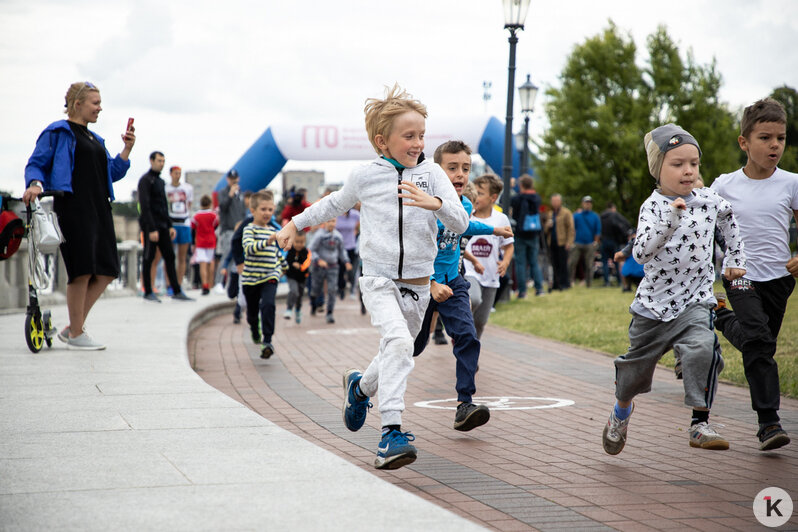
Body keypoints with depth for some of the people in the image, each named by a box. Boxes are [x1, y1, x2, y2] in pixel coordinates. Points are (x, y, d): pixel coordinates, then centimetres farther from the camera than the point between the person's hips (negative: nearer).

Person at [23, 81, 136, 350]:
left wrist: (127, 149, 12)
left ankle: (72, 328, 12)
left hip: (99, 208, 8)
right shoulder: (57, 133, 2)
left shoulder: (95, 139, 24)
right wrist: (35, 184, -21)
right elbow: (36, 164, -1)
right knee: (82, 270, -10)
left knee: (106, 271, 2)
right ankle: (76, 335, 2)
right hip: (72, 207, -8)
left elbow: (113, 173, 24)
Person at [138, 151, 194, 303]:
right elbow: (145, 206, -15)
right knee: (148, 258, -1)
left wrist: (170, 226, 18)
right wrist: (151, 229, -20)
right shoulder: (145, 180, -8)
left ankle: (176, 291, 5)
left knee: (169, 257, 5)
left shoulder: (160, 181, 19)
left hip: (162, 226, 8)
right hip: (150, 226, -8)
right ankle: (148, 292, 5)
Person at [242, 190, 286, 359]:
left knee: (268, 305, -20)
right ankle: (255, 333, 42)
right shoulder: (249, 229, -7)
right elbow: (249, 248, -27)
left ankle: (267, 341, -22)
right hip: (251, 278, -2)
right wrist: (267, 242, -40)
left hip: (270, 277, 2)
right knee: (252, 310, 12)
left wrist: (283, 266, 36)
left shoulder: (272, 230, 11)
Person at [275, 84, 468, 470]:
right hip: (379, 279, -3)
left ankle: (360, 387, 51)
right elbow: (335, 204, 21)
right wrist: (294, 224, 25)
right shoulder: (366, 176, 0)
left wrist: (435, 203, -27)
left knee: (396, 354, 16)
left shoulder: (431, 173, 0)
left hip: (417, 284, 3)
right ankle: (391, 432, -29)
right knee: (398, 341, -27)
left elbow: (461, 223, -8)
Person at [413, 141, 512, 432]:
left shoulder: (465, 205, 0)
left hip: (452, 281, 4)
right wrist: (431, 284, -30)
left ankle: (464, 404, -17)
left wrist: (493, 229, 33)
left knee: (467, 336, -15)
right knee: (413, 345, 9)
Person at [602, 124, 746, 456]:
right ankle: (621, 411, 47)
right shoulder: (653, 207, -10)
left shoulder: (709, 201, -1)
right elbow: (641, 254, -24)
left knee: (701, 349, -29)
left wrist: (735, 259, 19)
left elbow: (730, 218, 24)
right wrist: (669, 220, -33)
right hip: (654, 303, 0)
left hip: (696, 300, 1)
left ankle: (700, 423, -21)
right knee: (636, 365, 15)